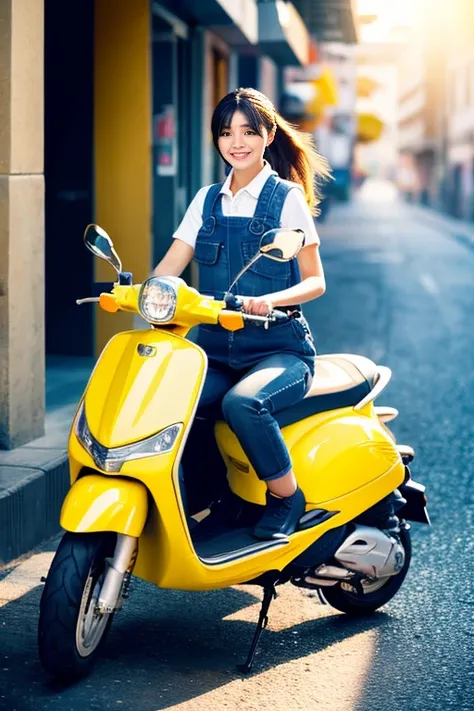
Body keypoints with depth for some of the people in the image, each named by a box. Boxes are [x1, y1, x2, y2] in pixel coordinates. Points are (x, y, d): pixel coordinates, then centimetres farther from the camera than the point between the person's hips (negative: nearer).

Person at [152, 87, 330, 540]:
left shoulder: (287, 198, -1)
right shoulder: (208, 200, 14)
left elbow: (314, 281, -4)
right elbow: (168, 269, 5)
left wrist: (269, 300, -24)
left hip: (278, 350, -4)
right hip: (216, 349, 5)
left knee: (242, 402, -36)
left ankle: (287, 497, -10)